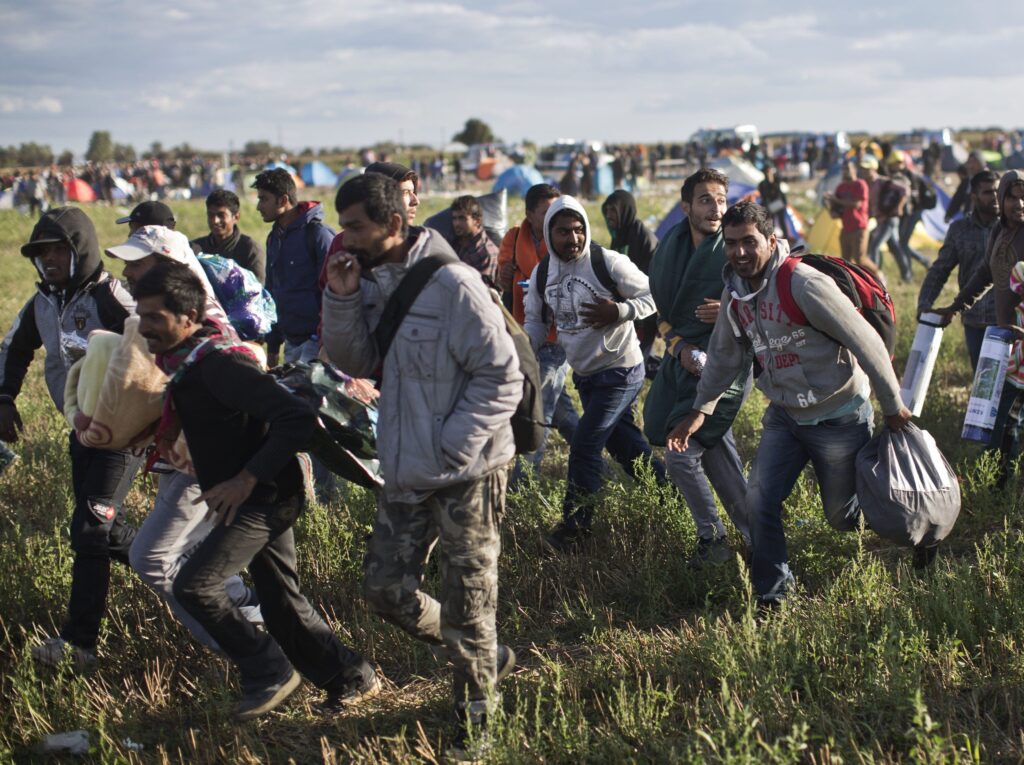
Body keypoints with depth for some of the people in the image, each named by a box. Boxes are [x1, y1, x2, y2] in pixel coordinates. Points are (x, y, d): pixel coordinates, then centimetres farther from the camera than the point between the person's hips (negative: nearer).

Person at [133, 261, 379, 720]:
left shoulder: (218, 363, -23)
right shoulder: (186, 362, 6)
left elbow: (298, 417, -30)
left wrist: (248, 478, -29)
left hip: (264, 499, -10)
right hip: (256, 499, 10)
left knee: (194, 584, -14)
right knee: (282, 602, 14)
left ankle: (269, 673, 0)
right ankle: (352, 678, 27)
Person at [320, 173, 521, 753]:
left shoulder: (451, 283, -19)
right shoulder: (372, 283, 5)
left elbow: (502, 378, -18)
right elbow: (355, 363, 6)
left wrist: (452, 449, -21)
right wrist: (342, 299, -9)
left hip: (466, 472, -8)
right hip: (406, 471, 8)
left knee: (466, 603, 4)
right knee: (386, 587, 11)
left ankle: (476, 715, 26)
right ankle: (489, 658, 32)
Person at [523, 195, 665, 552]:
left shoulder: (608, 262, -16)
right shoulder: (542, 274, 2)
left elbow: (650, 297, -11)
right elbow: (536, 319, 10)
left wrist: (618, 312, -27)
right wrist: (526, 344, -10)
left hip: (620, 371, -7)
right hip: (584, 374, 7)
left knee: (584, 447, -9)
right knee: (624, 444, 18)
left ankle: (575, 527, 2)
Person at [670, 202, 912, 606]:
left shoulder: (805, 285, -26)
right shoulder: (734, 294, -3)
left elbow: (866, 342, -21)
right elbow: (724, 357, 13)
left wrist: (893, 407, -14)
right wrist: (699, 411, 9)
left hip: (838, 418, -6)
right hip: (784, 416, 6)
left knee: (842, 516, 9)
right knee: (759, 501, -6)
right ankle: (772, 596, 11)